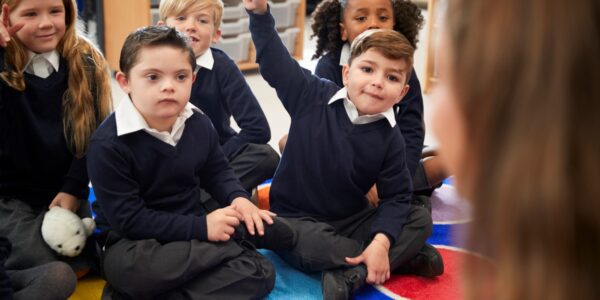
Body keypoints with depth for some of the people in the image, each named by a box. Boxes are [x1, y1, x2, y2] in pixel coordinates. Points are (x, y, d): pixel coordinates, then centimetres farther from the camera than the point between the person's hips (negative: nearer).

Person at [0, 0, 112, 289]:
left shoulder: (85, 63, -4)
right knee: (47, 270, -19)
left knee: (83, 262, -1)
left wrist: (74, 188, -13)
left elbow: (94, 133, -3)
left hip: (65, 191, 3)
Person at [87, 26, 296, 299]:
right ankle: (233, 244, -20)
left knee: (259, 273, -8)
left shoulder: (199, 124, -3)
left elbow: (216, 171, 14)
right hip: (133, 240, -5)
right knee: (134, 270, -41)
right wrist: (200, 228, -27)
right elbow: (128, 218, -24)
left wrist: (238, 198, -11)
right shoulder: (108, 143, -22)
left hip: (195, 221, 5)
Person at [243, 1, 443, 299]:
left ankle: (352, 274, -25)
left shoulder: (390, 139, -9)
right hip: (297, 220, -3)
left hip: (352, 221, 3)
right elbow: (276, 62, -13)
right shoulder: (313, 96, -11)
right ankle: (400, 260, -19)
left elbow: (396, 196, -8)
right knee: (307, 246, -37)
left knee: (421, 219, -10)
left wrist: (381, 241, -24)